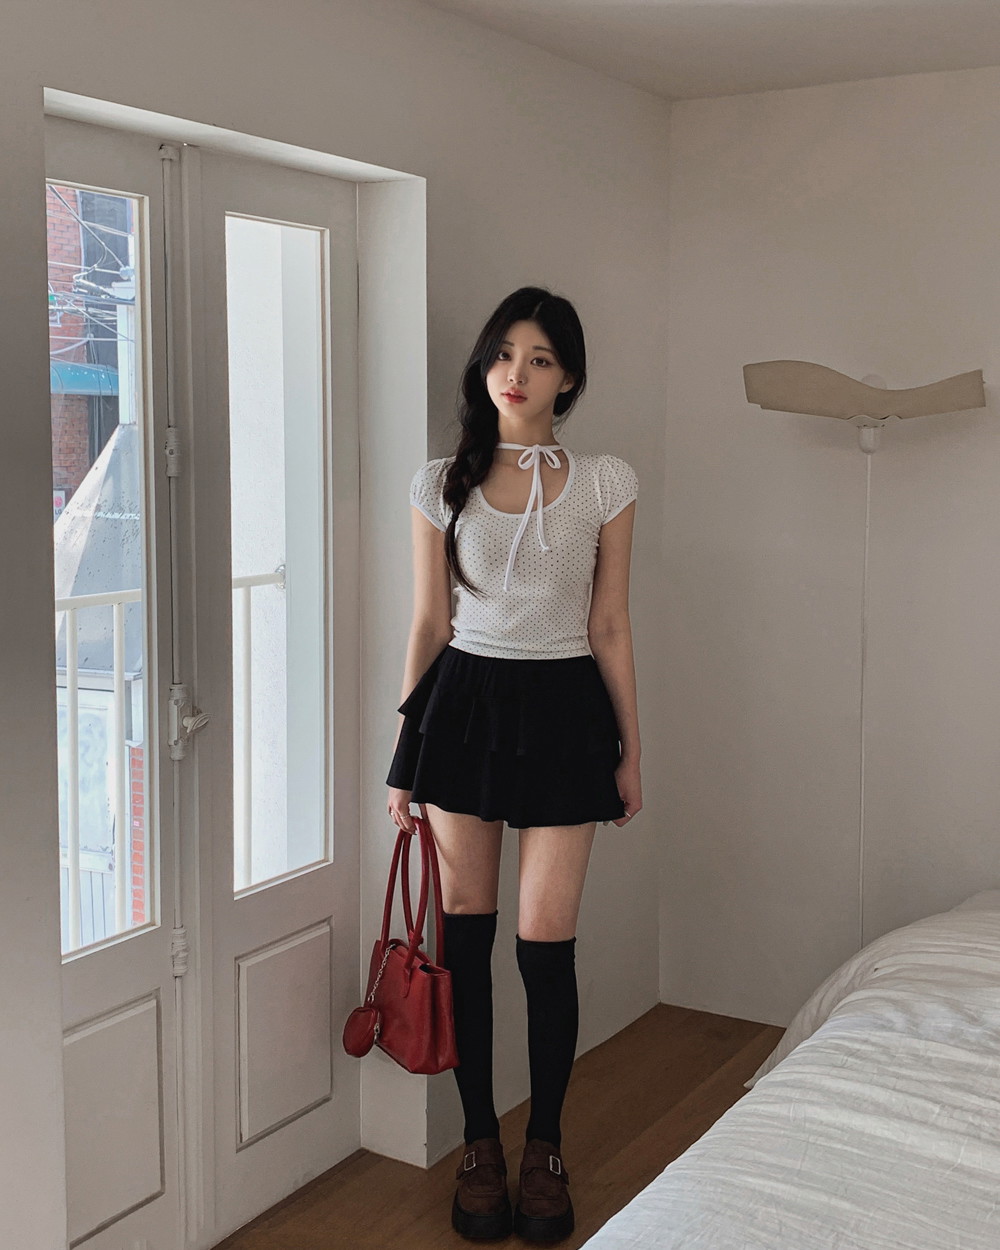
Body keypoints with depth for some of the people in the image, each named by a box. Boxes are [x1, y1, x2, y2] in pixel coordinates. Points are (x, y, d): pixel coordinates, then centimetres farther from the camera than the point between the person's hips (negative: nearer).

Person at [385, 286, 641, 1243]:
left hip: (562, 708, -1)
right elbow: (428, 623, 5)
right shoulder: (442, 483, 3)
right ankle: (479, 1144, 23)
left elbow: (610, 625, 4)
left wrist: (629, 749, 5)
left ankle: (545, 1147, 20)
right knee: (465, 930, 6)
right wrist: (404, 753, 4)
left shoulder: (604, 483, 1)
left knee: (545, 941, -2)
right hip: (464, 701, 1)